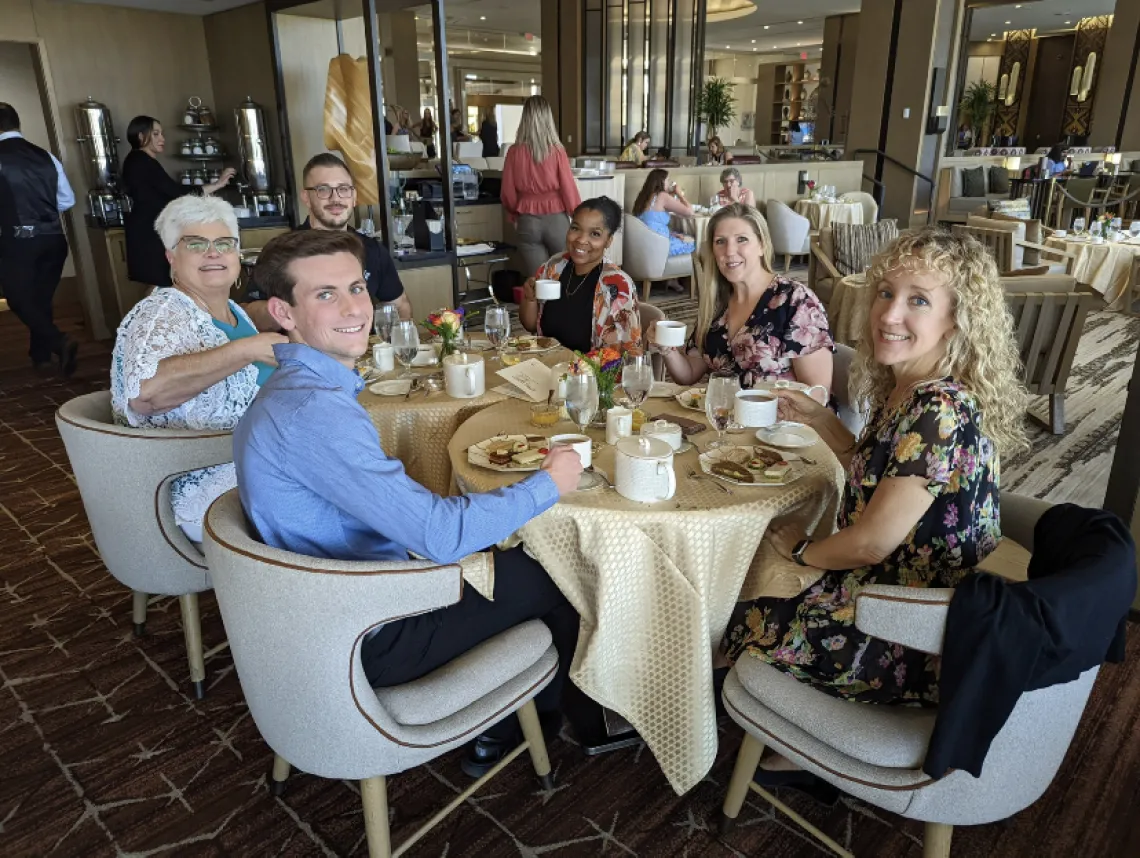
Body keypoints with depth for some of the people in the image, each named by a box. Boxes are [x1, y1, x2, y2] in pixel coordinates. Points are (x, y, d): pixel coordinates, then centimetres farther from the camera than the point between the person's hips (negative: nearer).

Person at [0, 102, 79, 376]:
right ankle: (41, 355, 26)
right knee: (41, 298, 17)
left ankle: (61, 342, -13)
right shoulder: (46, 156, 5)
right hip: (53, 239, 5)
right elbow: (67, 200, 10)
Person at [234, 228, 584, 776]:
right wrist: (549, 485, -17)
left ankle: (495, 729, 31)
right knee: (553, 576, 6)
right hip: (369, 641, -9)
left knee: (510, 562, 21)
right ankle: (554, 716, 35)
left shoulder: (293, 390, 5)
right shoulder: (314, 411, -29)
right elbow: (442, 535, -30)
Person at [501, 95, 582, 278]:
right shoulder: (557, 151, -9)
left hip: (528, 222, 1)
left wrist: (514, 216, 20)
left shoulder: (514, 152, -5)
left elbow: (507, 193, 1)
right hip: (556, 220, -1)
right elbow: (568, 189, -5)